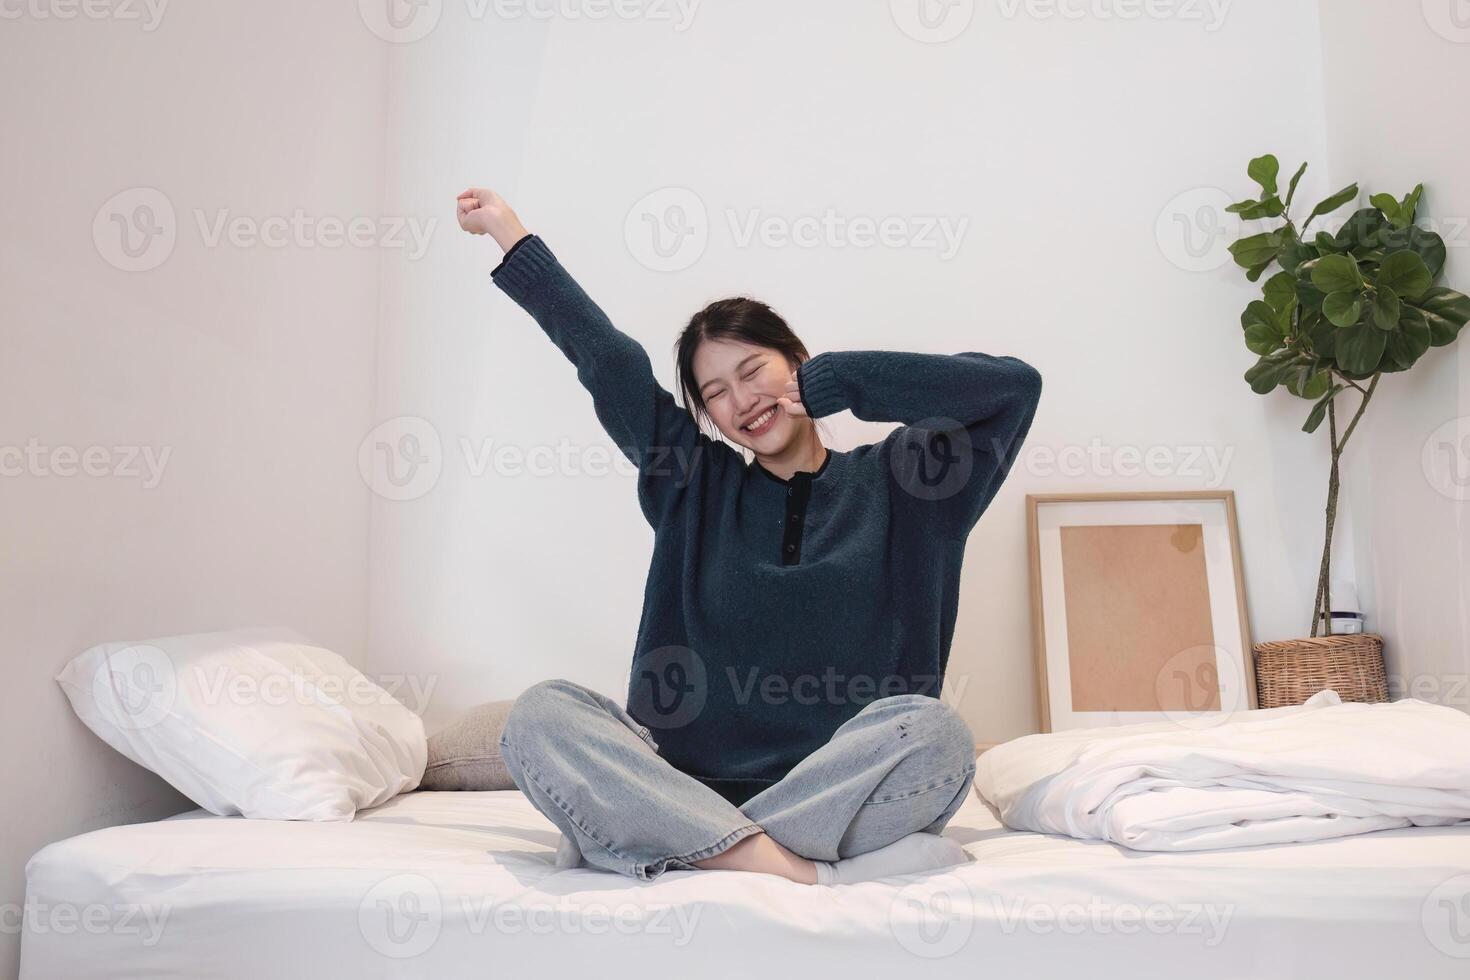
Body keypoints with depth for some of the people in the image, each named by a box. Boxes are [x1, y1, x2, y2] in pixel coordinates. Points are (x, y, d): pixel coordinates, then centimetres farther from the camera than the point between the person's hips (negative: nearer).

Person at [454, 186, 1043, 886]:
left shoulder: (889, 482, 12)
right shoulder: (695, 485, 17)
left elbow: (1013, 384, 1)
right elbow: (604, 356, 19)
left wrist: (831, 380, 1)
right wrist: (506, 229, 24)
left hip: (843, 787, -1)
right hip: (688, 780, 2)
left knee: (930, 729, -33)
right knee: (540, 715, -23)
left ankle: (634, 840, -26)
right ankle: (805, 872, -32)